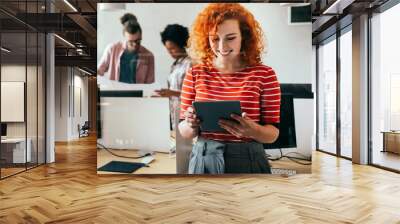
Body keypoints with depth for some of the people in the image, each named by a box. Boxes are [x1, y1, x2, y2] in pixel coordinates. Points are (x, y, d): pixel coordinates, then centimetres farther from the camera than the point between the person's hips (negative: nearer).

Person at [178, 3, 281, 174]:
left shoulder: (264, 74, -6)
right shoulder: (195, 73, -1)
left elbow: (273, 133, -4)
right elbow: (184, 132, 3)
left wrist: (252, 130, -24)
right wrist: (191, 125, -18)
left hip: (248, 162, -1)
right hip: (203, 160, 2)